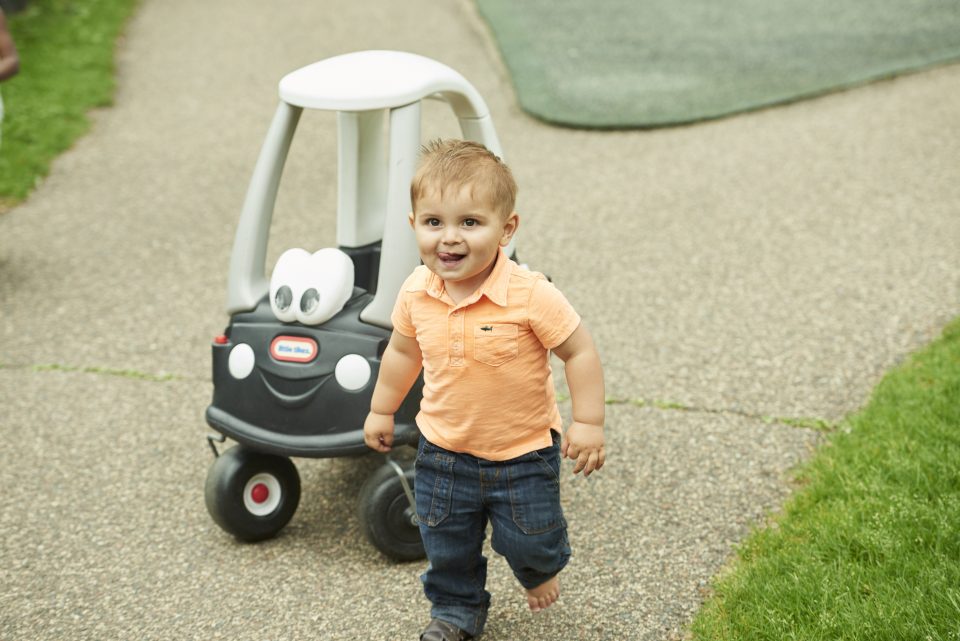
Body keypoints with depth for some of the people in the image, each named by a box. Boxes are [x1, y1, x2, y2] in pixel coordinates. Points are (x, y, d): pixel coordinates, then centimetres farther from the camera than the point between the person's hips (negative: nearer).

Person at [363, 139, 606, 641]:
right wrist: (381, 410, 15)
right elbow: (402, 351, 6)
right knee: (446, 545, 17)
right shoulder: (416, 294, -12)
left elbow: (579, 351, -16)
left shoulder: (530, 296, -26)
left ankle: (540, 572, 49)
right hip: (444, 449, 3)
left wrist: (588, 423, -16)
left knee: (528, 539, 14)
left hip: (523, 451, -3)